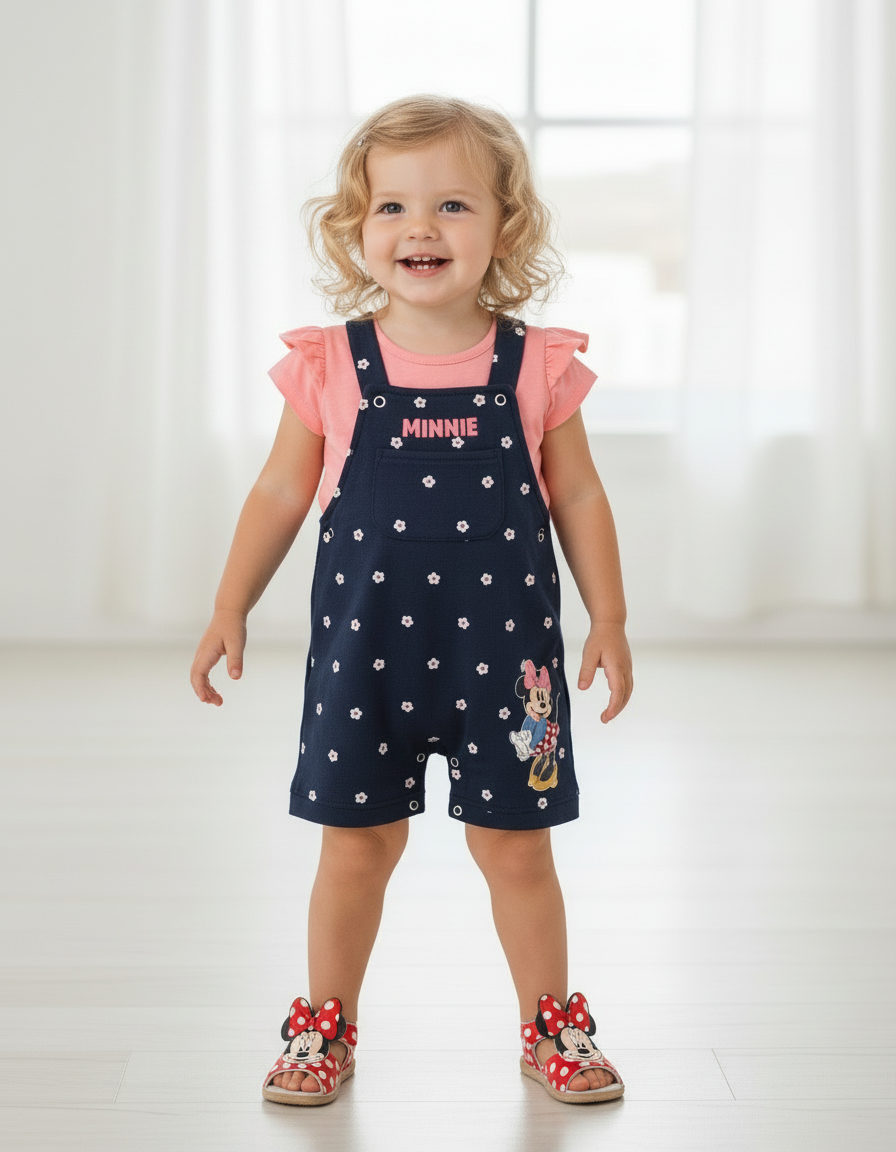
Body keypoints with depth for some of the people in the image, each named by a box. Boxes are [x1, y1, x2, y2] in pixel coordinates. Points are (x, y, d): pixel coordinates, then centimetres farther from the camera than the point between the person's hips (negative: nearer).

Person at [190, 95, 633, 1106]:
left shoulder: (535, 367, -3)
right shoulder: (331, 367, -3)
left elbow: (578, 499, 4)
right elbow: (280, 493, 5)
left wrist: (608, 622, 3)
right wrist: (230, 610, 5)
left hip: (502, 651, 0)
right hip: (363, 650, 0)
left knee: (514, 843, 9)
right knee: (357, 842, 10)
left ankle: (550, 1025, 28)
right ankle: (326, 1025, 27)